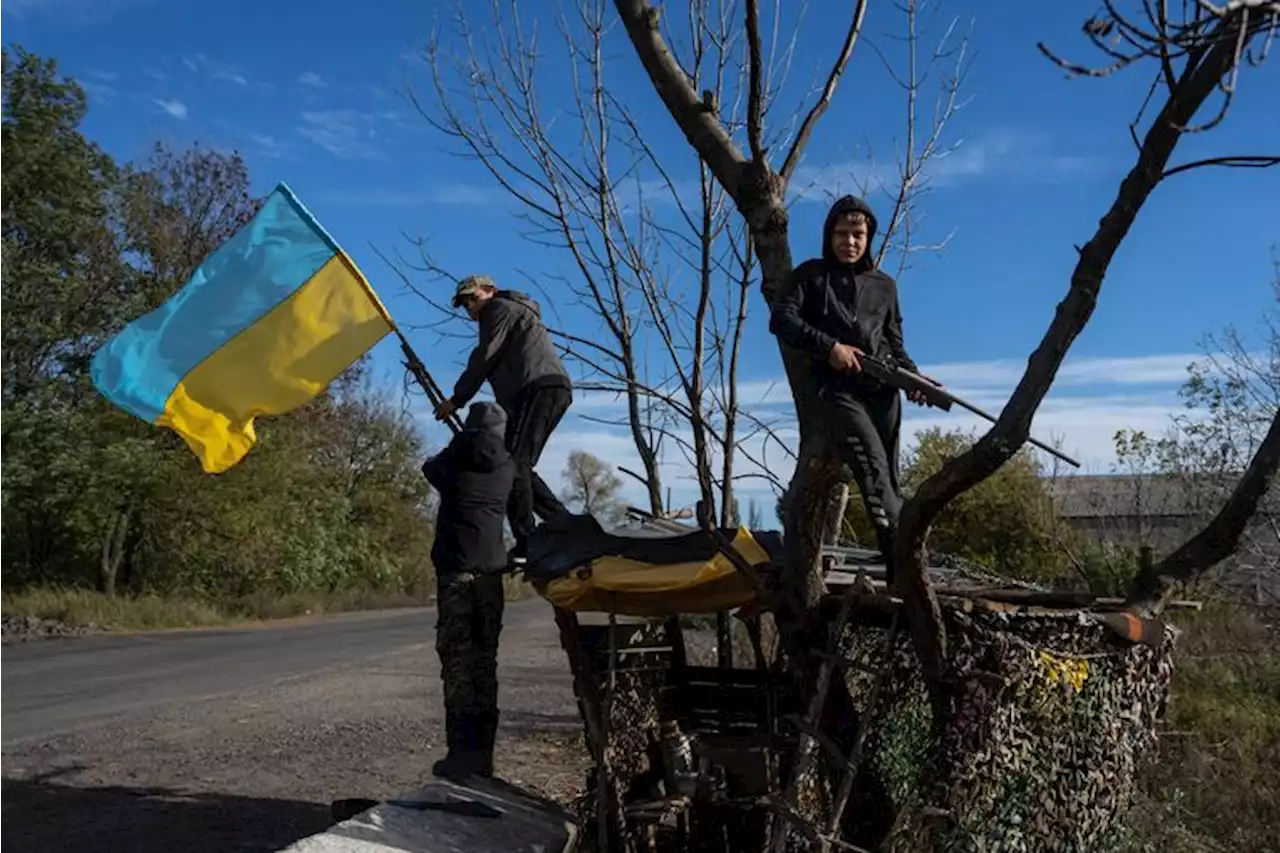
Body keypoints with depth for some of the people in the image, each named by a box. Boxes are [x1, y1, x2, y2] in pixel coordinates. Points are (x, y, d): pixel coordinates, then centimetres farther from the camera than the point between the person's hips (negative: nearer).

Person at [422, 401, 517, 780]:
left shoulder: (455, 458, 1)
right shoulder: (508, 466, 6)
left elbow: (430, 467, 23)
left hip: (456, 570, -3)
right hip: (491, 571, 3)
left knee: (457, 660, -3)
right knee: (485, 661, 7)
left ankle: (462, 752, -6)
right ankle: (483, 753, 9)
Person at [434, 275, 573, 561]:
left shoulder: (500, 308, 7)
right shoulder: (516, 313, 36)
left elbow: (483, 359, -2)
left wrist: (456, 400, 4)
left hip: (540, 388, -10)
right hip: (553, 390, 10)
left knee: (514, 463, -17)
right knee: (520, 466, 11)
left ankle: (525, 545, -24)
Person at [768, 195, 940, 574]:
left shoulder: (884, 285, 20)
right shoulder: (811, 275, 10)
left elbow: (894, 343, 22)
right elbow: (780, 319, -3)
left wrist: (912, 375, 2)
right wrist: (828, 346, -13)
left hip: (883, 390, 5)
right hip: (837, 390, -4)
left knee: (889, 475, 1)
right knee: (872, 464, -22)